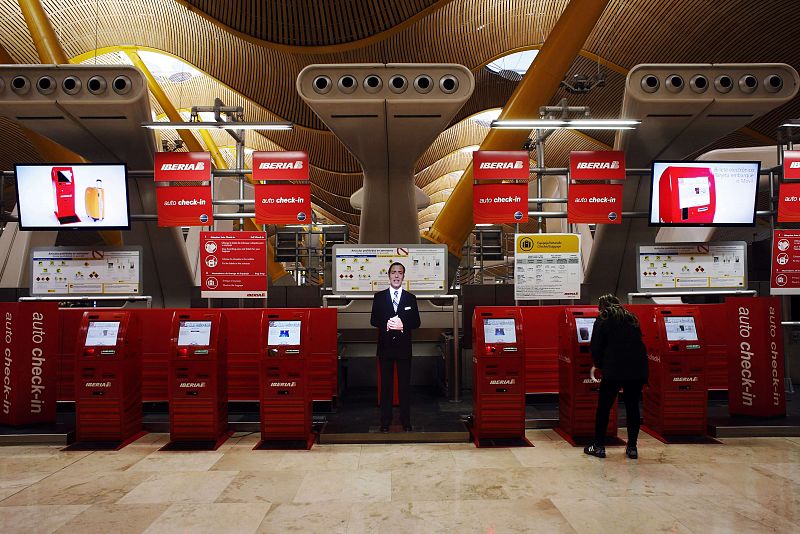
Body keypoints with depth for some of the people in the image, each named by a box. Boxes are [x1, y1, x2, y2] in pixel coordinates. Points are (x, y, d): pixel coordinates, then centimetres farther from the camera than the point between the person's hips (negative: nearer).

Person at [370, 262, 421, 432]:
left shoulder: (410, 298, 6)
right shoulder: (379, 297, 5)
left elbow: (416, 322, 3)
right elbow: (373, 320, 2)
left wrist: (402, 325, -15)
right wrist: (386, 325, -17)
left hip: (404, 346, 0)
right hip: (385, 346, 0)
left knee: (405, 384, 6)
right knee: (386, 384, 7)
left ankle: (406, 421, 16)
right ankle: (385, 421, 16)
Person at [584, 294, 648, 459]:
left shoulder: (603, 320, 3)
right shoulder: (631, 318, 16)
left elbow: (596, 345, 1)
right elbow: (638, 341, 21)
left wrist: (596, 364, 18)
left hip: (614, 369, -4)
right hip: (638, 368, 5)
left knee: (604, 407, 7)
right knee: (633, 407, 14)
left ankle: (599, 446, 12)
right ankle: (632, 448, 18)